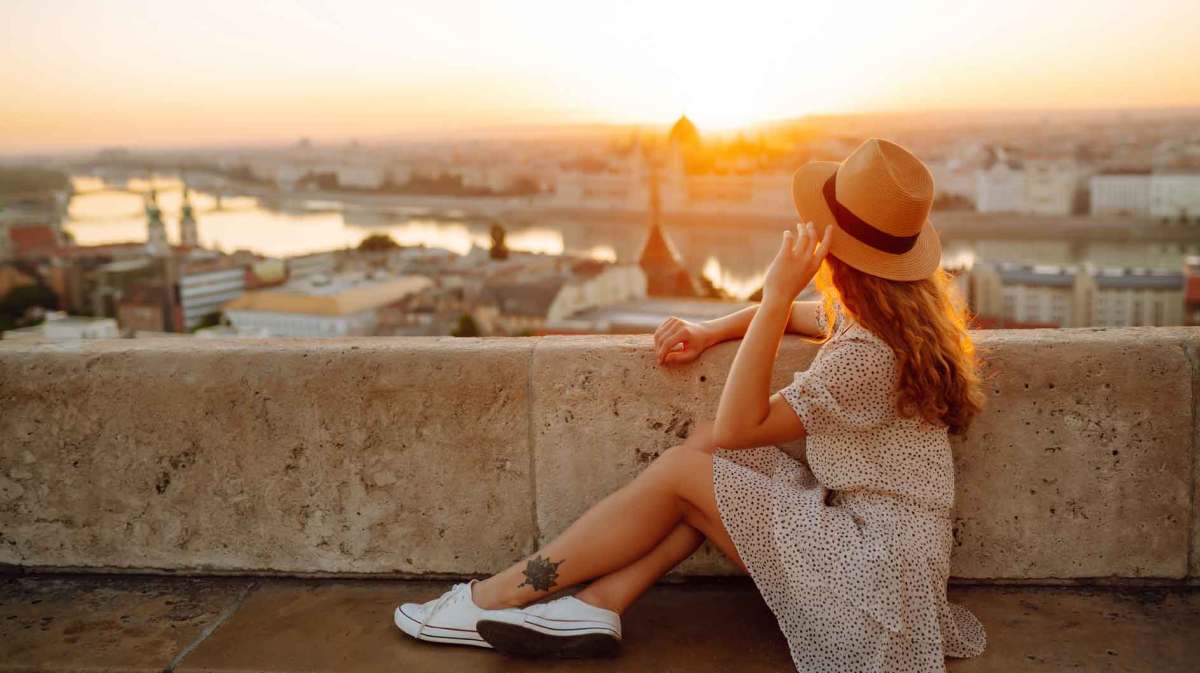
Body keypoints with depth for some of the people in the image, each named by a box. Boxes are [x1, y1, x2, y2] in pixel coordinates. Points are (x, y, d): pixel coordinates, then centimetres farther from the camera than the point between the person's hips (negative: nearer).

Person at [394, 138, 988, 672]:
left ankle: (501, 595, 0)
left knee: (682, 471, -10)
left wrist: (777, 297, -27)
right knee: (710, 447, 0)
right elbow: (806, 315, 23)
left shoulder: (867, 355, -25)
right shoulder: (898, 312, 4)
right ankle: (597, 605, -4)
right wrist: (711, 330, 5)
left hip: (873, 573, -9)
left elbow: (737, 425, -21)